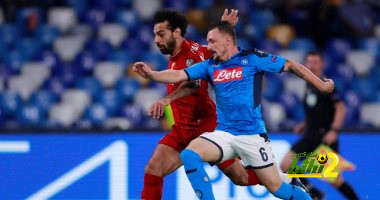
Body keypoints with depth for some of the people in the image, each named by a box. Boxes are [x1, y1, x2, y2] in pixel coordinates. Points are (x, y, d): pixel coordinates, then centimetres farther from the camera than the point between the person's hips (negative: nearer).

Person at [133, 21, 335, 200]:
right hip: (224, 134, 4)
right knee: (188, 155, -20)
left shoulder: (252, 58, -5)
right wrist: (150, 74, -19)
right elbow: (178, 75, -2)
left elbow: (291, 66, 1)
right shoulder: (210, 65, 7)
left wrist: (321, 85, 3)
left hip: (252, 135, -4)